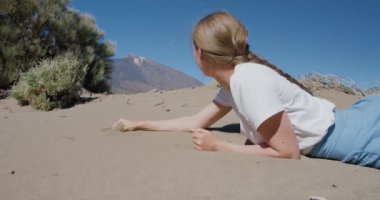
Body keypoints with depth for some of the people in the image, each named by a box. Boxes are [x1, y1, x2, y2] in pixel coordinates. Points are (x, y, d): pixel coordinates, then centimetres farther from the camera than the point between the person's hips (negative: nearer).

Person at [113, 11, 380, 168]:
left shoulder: (250, 80, -31)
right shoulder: (233, 81, -2)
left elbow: (288, 152, -28)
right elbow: (196, 122, 6)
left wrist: (218, 146, -23)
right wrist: (138, 124, 8)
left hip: (353, 136, -7)